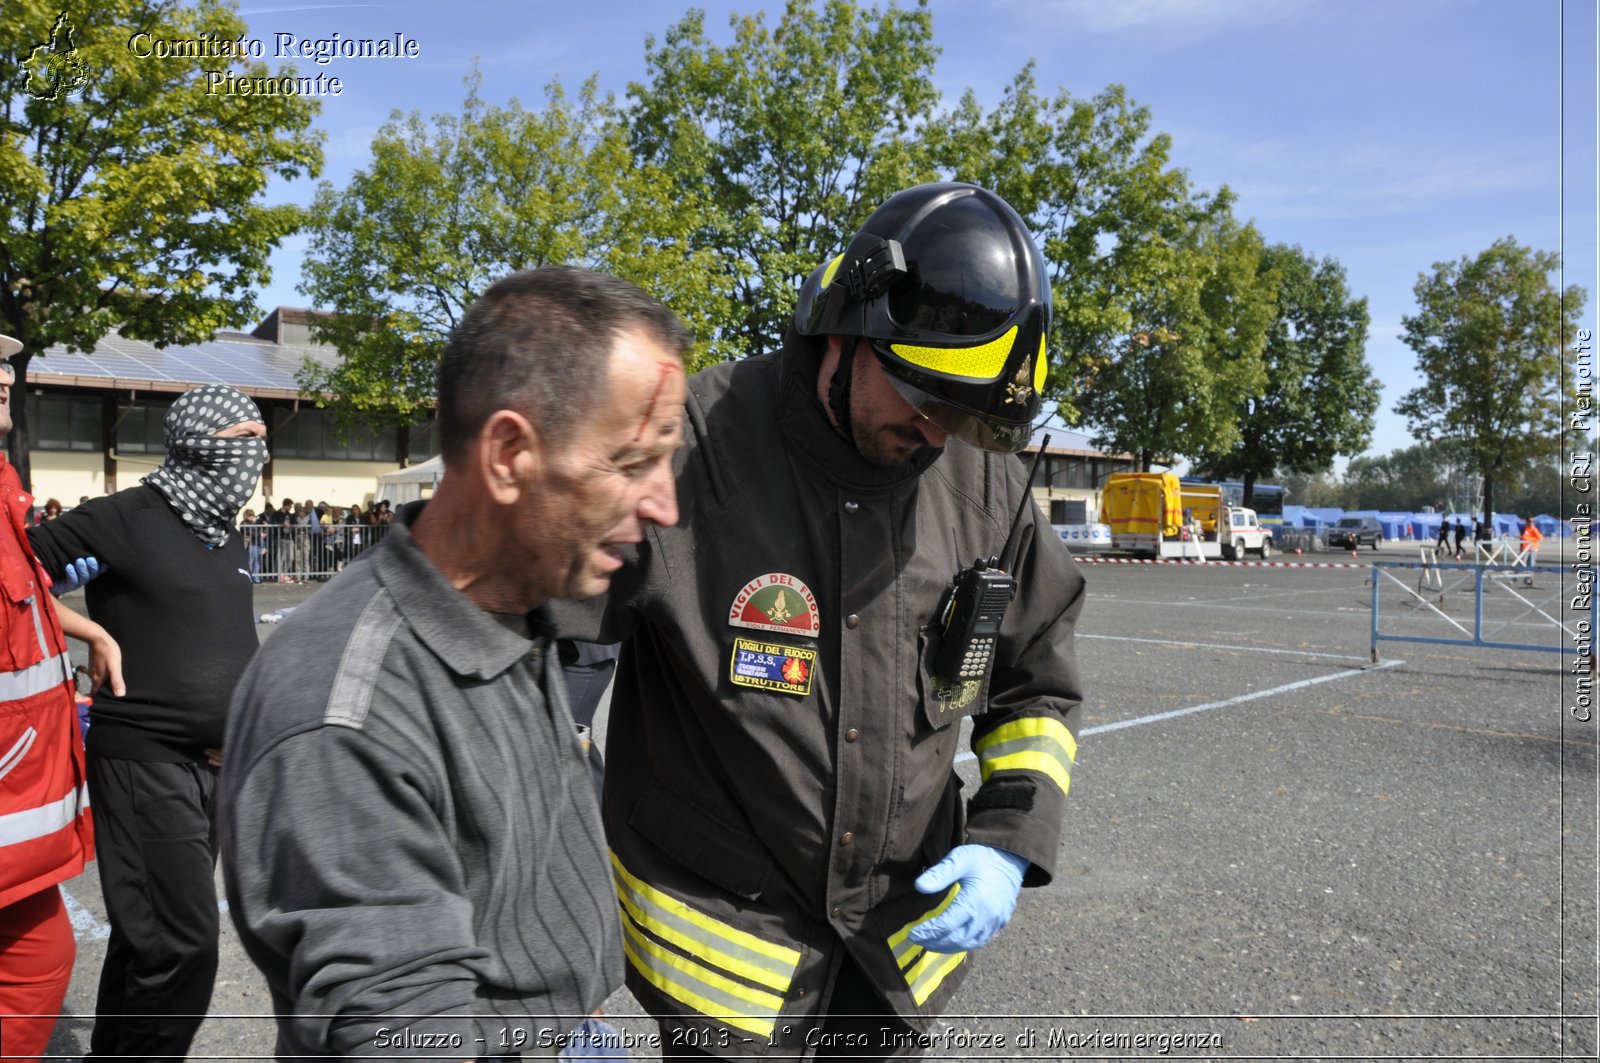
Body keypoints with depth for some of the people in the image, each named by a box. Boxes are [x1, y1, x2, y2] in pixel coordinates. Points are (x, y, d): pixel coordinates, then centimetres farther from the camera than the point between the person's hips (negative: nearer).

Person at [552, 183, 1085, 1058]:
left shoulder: (983, 477, -5)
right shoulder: (694, 450, -21)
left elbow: (1038, 685, 7)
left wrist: (1010, 842, -8)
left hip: (912, 918, 5)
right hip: (724, 927, -4)